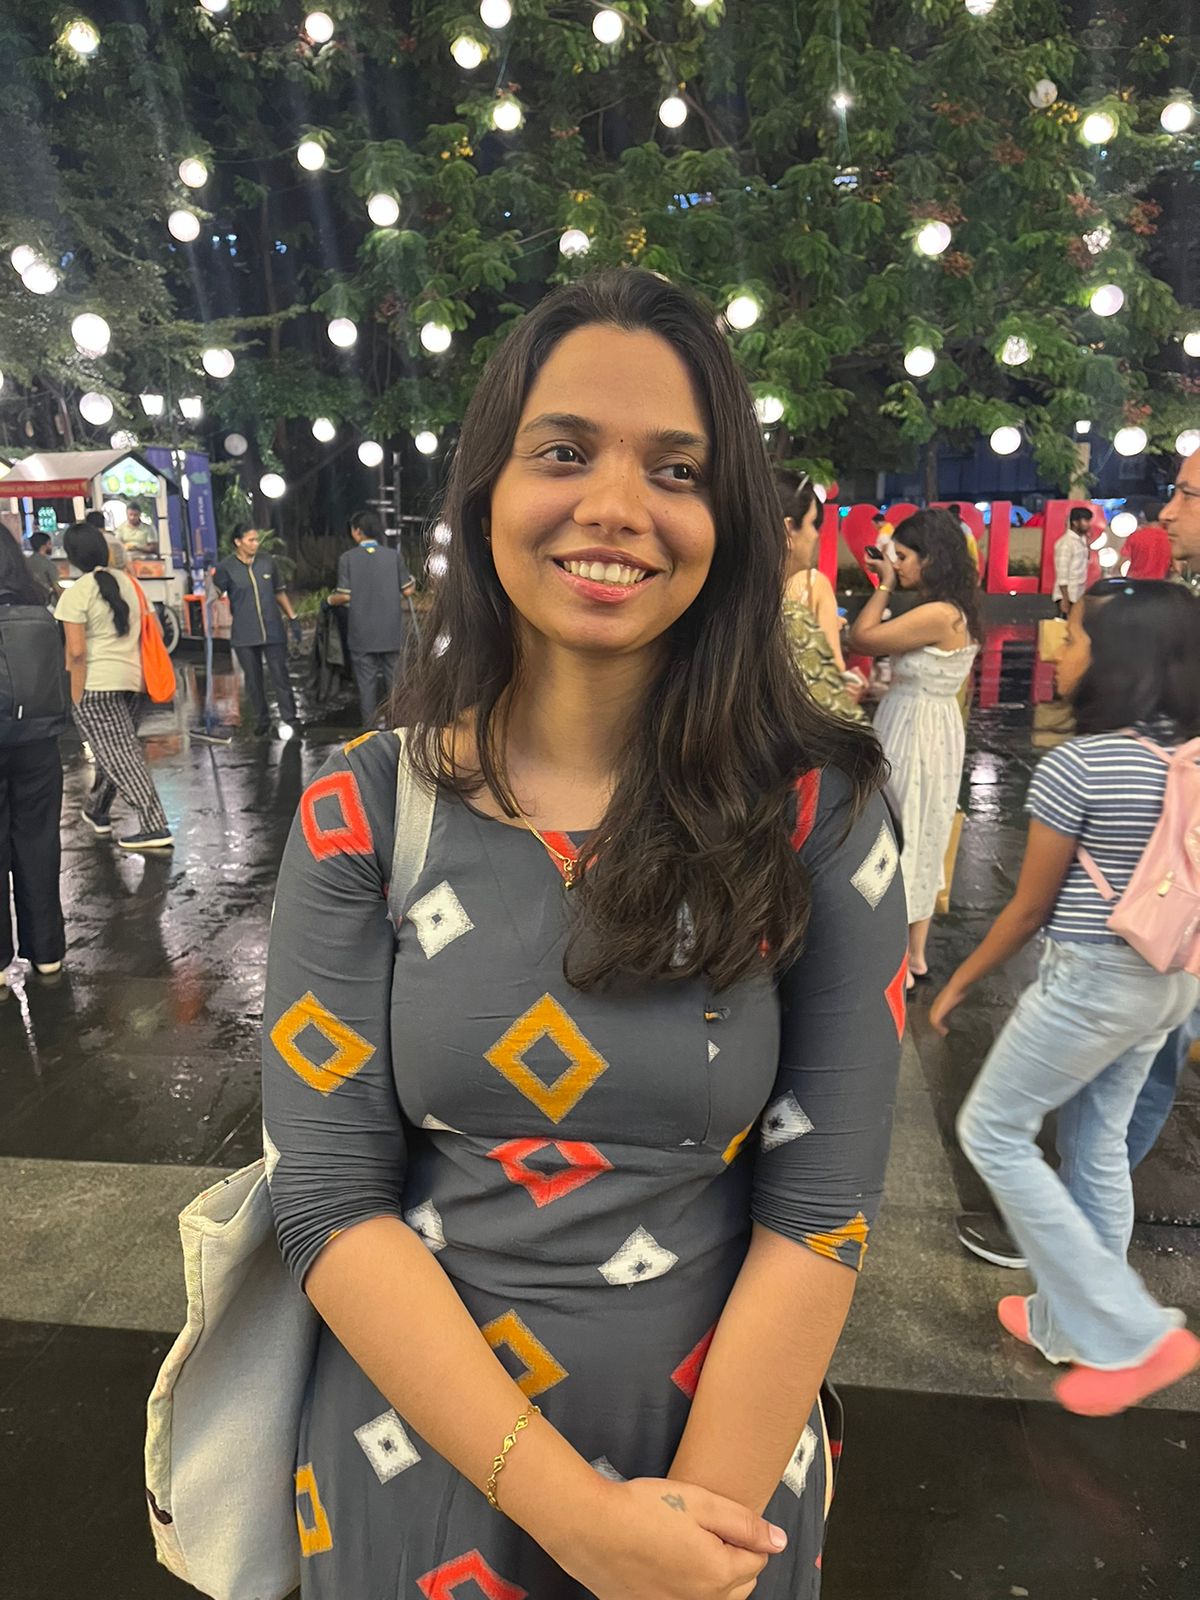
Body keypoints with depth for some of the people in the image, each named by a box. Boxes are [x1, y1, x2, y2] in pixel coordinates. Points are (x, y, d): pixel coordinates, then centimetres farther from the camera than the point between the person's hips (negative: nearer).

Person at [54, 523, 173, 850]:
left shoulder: (76, 593, -9)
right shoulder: (128, 582, 9)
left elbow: (77, 651, -14)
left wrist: (76, 695, -8)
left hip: (96, 684, -6)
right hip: (133, 679, 6)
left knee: (117, 755, -4)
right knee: (116, 751, 19)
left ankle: (155, 826, -11)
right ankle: (97, 811, 36)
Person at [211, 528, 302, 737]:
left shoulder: (268, 562, 6)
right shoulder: (225, 568, -2)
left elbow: (279, 592, 15)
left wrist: (293, 618, 12)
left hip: (273, 631, 1)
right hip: (244, 636, -1)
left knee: (280, 676, -2)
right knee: (253, 680, 8)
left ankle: (289, 721, 3)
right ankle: (261, 721, 22)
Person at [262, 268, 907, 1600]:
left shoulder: (818, 820, -12)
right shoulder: (363, 816, -11)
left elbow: (820, 1208, -11)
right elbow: (328, 1201, -13)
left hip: (719, 1459, 0)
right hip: (418, 1457, 1)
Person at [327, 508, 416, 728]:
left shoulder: (347, 558, -6)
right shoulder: (393, 556, -3)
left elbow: (345, 595, -9)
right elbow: (407, 590, -1)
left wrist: (331, 599, 13)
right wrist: (413, 581, 22)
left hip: (362, 633, -1)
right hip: (391, 631, 1)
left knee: (367, 680, 6)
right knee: (393, 678, 11)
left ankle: (370, 727, 9)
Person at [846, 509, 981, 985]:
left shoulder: (938, 615, -23)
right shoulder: (952, 610, 7)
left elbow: (861, 638, -18)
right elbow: (886, 641, 11)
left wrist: (884, 586, -9)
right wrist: (887, 585, 9)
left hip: (916, 730, -10)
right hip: (926, 727, 10)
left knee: (899, 839, 2)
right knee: (919, 838, 18)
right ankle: (915, 954, 31)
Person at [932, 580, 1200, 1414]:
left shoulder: (1076, 765, -20)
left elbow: (1030, 908, -13)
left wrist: (959, 982, 0)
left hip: (1095, 978, -8)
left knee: (992, 1132, 8)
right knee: (1098, 1144, 21)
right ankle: (1079, 1320, 35)